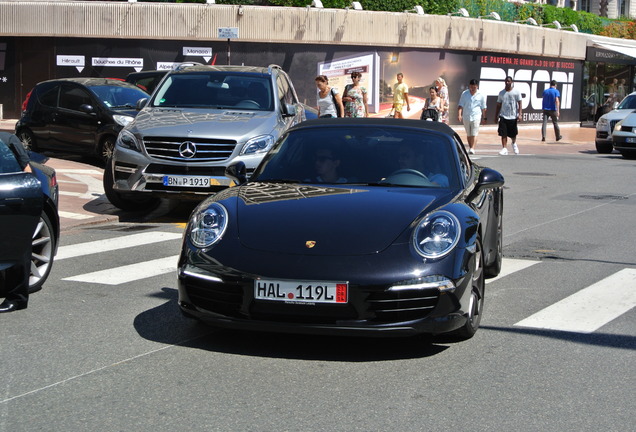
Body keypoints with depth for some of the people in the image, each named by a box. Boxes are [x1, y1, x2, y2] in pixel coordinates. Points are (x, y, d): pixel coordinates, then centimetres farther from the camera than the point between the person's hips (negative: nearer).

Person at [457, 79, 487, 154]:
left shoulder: (481, 95, 2)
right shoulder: (464, 93, 4)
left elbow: (483, 108, 9)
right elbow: (461, 105, 3)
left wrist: (484, 117, 10)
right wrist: (459, 114, -9)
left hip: (476, 117, -2)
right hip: (466, 117, 2)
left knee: (474, 134, -12)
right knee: (468, 134, 11)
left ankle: (472, 149, -20)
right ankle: (470, 147, 24)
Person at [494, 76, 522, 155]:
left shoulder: (516, 92, -1)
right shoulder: (501, 93, 8)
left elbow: (519, 103, -4)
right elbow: (498, 105, 12)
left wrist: (519, 114, -13)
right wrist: (496, 115, 9)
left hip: (513, 116, -2)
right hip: (503, 116, 2)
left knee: (513, 134, 10)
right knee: (503, 134, -7)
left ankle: (514, 143, 39)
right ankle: (505, 148, -4)